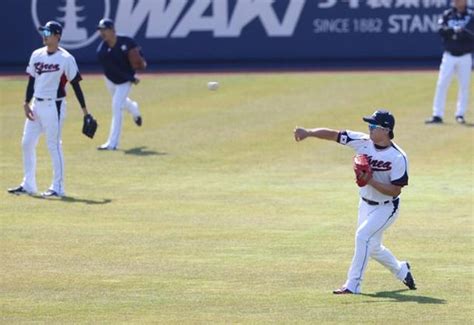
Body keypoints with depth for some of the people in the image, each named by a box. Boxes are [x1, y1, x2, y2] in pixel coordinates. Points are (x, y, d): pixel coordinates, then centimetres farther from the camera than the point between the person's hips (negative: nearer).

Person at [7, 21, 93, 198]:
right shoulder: (36, 55, 8)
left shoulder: (66, 58, -9)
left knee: (54, 145, -4)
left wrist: (85, 110, -8)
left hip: (54, 106, -7)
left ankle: (58, 188, 3)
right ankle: (28, 185, 17)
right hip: (36, 105, 7)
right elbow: (32, 80, 13)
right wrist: (26, 103, 3)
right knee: (27, 143, 8)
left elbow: (75, 84, -7)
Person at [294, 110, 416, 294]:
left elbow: (396, 190, -23)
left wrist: (371, 181, -32)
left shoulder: (398, 158, -23)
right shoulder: (363, 142, -10)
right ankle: (401, 270, 43)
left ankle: (353, 285, -18)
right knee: (372, 247, 18)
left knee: (363, 235, -24)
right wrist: (308, 132, -29)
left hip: (386, 207, -7)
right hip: (366, 203, 7)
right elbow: (333, 135, -16)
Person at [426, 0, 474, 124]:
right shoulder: (447, 15, 5)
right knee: (441, 85, -5)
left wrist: (461, 31, -30)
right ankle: (437, 115, -3)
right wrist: (454, 30, -24)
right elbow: (441, 31, -9)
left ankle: (460, 114, 13)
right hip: (449, 56, 1)